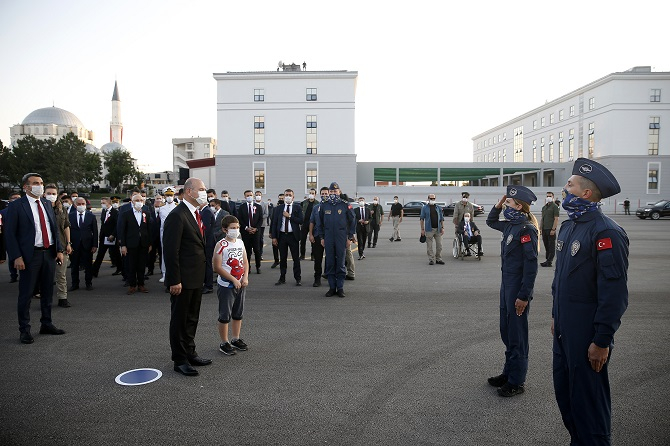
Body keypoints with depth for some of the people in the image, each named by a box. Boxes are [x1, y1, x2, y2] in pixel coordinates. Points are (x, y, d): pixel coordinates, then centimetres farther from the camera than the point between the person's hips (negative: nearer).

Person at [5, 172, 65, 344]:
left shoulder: (47, 204, 11)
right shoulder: (16, 206, -6)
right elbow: (9, 233, -9)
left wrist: (59, 250, 6)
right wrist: (16, 257, -15)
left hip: (49, 253, 6)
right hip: (30, 255, -5)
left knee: (47, 291, 14)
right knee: (26, 294, 3)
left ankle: (46, 324, 26)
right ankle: (24, 330, 14)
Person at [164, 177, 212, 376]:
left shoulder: (196, 214, 12)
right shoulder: (177, 216, -17)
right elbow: (170, 251, -20)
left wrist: (202, 272, 14)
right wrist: (174, 281, -21)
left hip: (196, 277, 9)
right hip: (183, 279, -9)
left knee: (192, 318, 19)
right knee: (180, 320, 6)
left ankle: (190, 353, 33)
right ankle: (180, 360, 19)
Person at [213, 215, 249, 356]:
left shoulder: (240, 242, 6)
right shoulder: (221, 245, -14)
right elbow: (217, 267, -18)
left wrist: (245, 277, -4)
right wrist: (234, 280, -17)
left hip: (241, 285, 7)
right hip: (226, 285, -6)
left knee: (238, 314, 15)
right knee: (225, 315, 3)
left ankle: (236, 339, 30)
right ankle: (224, 343, 15)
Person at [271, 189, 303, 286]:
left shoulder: (297, 207, 1)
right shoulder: (279, 208, 7)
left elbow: (301, 221, -9)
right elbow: (275, 223, 6)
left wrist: (289, 216, -13)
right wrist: (274, 237, 0)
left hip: (293, 236, -2)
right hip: (281, 235, 2)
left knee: (296, 258, 2)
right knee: (282, 258, 10)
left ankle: (298, 278, 11)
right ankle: (282, 278, 19)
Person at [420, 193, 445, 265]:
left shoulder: (438, 207, 11)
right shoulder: (425, 208, 3)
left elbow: (441, 218, 13)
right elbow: (422, 219, 1)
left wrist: (442, 228, 4)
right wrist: (422, 229, -5)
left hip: (438, 229, 3)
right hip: (429, 229, -3)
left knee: (439, 245, 4)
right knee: (429, 246, 0)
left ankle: (438, 259, 14)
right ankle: (431, 260, 8)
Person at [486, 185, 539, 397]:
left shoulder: (526, 229, -18)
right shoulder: (510, 225, 7)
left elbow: (531, 266, -20)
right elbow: (491, 222, 28)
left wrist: (524, 296, -20)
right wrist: (498, 205, 10)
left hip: (518, 288, -9)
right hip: (506, 284, 9)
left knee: (517, 335, 3)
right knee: (506, 331, 18)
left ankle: (516, 382, 16)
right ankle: (509, 372, 32)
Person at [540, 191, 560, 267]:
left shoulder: (554, 206, -6)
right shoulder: (544, 207, 16)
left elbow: (556, 219, -11)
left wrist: (553, 229, -17)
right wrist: (540, 228, 13)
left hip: (551, 230, -7)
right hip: (544, 229, 7)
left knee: (551, 246, -2)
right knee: (546, 245, 12)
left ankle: (549, 261, -1)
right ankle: (547, 259, 19)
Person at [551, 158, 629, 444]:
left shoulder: (606, 232, -18)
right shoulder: (568, 226, 9)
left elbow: (615, 293, -20)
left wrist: (602, 341, -18)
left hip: (588, 334, -8)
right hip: (564, 329, 9)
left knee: (588, 398, 6)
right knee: (563, 391, 19)